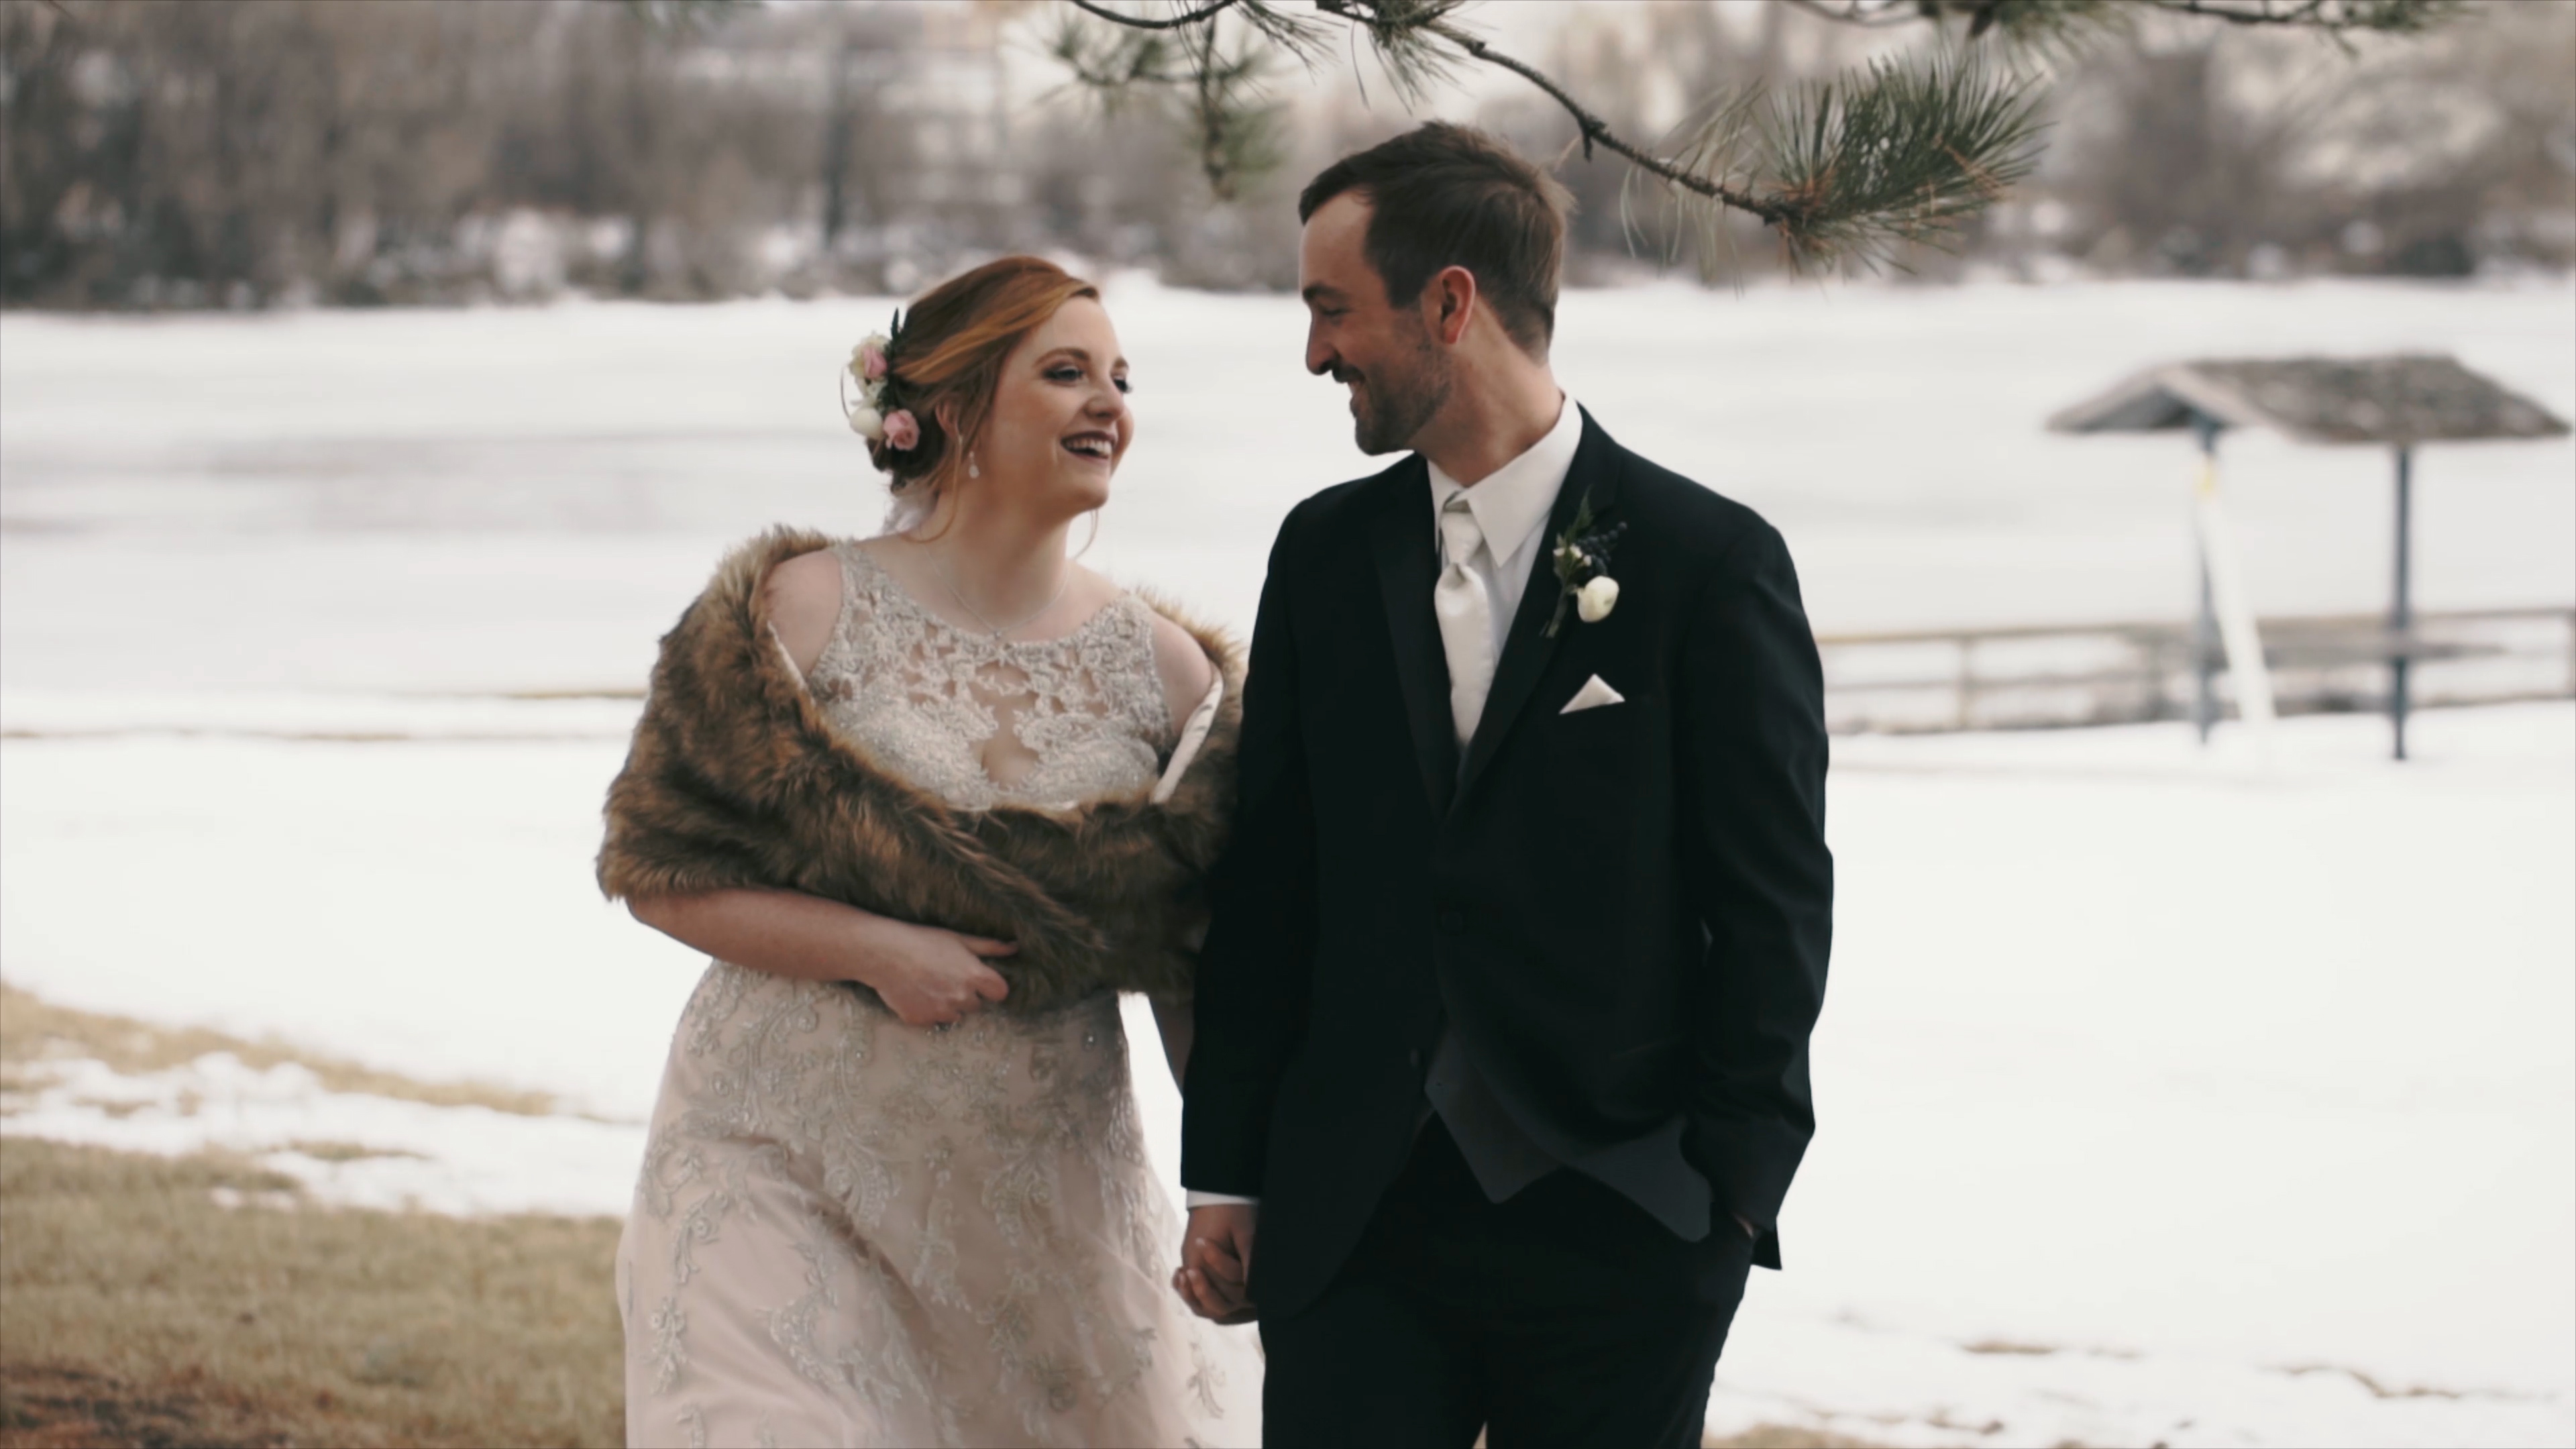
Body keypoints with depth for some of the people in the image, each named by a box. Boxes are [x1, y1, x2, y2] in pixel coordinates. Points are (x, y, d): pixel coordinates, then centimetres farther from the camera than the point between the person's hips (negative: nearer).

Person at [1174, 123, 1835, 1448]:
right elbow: (1268, 879, 12)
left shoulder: (1708, 562, -4)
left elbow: (1771, 907, -3)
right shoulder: (1326, 552, 9)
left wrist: (1730, 1191, -7)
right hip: (1352, 1227, 3)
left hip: (1615, 1232, -3)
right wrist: (1225, 1177, 8)